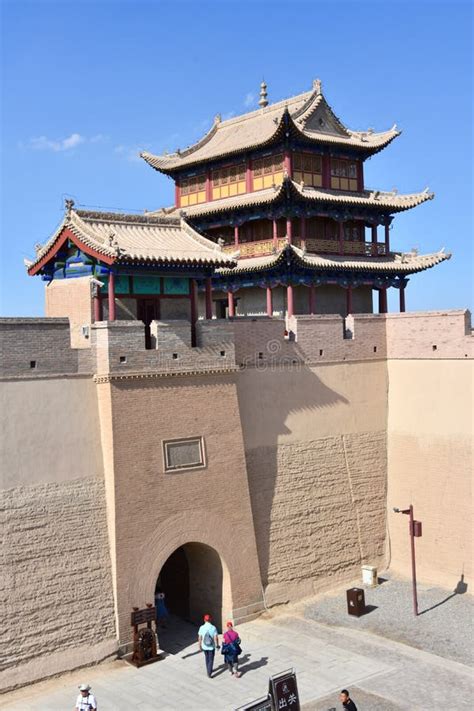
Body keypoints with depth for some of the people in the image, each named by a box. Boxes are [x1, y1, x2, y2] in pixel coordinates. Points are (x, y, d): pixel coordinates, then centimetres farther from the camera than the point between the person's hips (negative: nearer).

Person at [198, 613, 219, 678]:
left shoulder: (201, 628, -11)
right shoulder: (213, 628, -16)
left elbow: (199, 638, -6)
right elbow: (216, 638, -15)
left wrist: (200, 646, 8)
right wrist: (217, 645, 0)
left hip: (204, 646, 2)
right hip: (212, 647, -2)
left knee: (207, 659, 24)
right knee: (211, 660, 9)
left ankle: (209, 670, 37)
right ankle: (209, 673, -1)